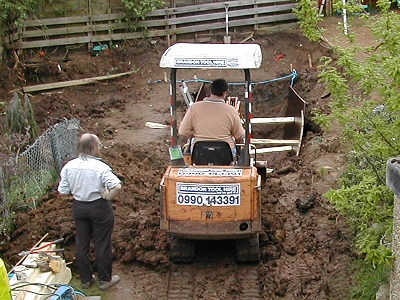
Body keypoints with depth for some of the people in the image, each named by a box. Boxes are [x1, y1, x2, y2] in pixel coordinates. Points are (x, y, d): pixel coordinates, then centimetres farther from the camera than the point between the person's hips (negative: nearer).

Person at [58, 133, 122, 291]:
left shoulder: (69, 166, -9)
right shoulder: (100, 167, -23)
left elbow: (63, 191, -3)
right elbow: (117, 186, -33)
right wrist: (107, 197, -16)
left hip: (78, 207, 5)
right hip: (99, 208, -5)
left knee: (82, 243, 18)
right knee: (102, 244, 10)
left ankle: (86, 279, 32)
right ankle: (105, 279, 24)